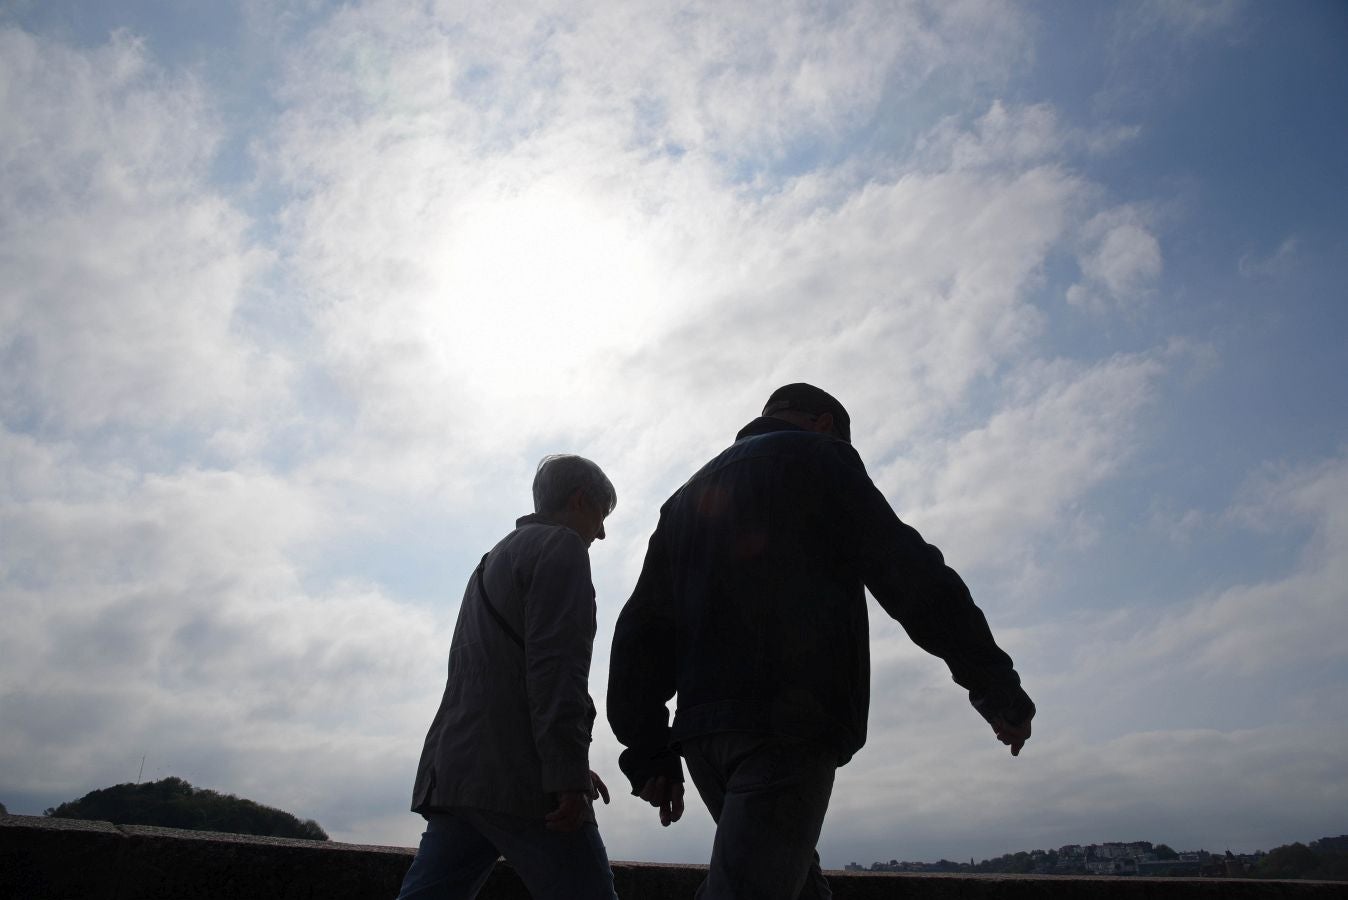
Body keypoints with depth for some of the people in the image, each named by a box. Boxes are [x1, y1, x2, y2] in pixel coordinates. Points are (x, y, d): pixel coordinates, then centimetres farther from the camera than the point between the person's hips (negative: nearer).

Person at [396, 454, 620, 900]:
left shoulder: (497, 558, 26)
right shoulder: (561, 546, -2)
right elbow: (555, 662, -16)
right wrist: (568, 772, -20)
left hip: (455, 770, 9)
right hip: (519, 778, -9)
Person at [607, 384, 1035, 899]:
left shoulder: (690, 495, 25)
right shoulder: (818, 457, 5)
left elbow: (643, 628, 17)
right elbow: (906, 571, -5)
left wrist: (649, 751, 15)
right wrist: (997, 687, 1)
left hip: (701, 728, 7)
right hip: (791, 721, -7)